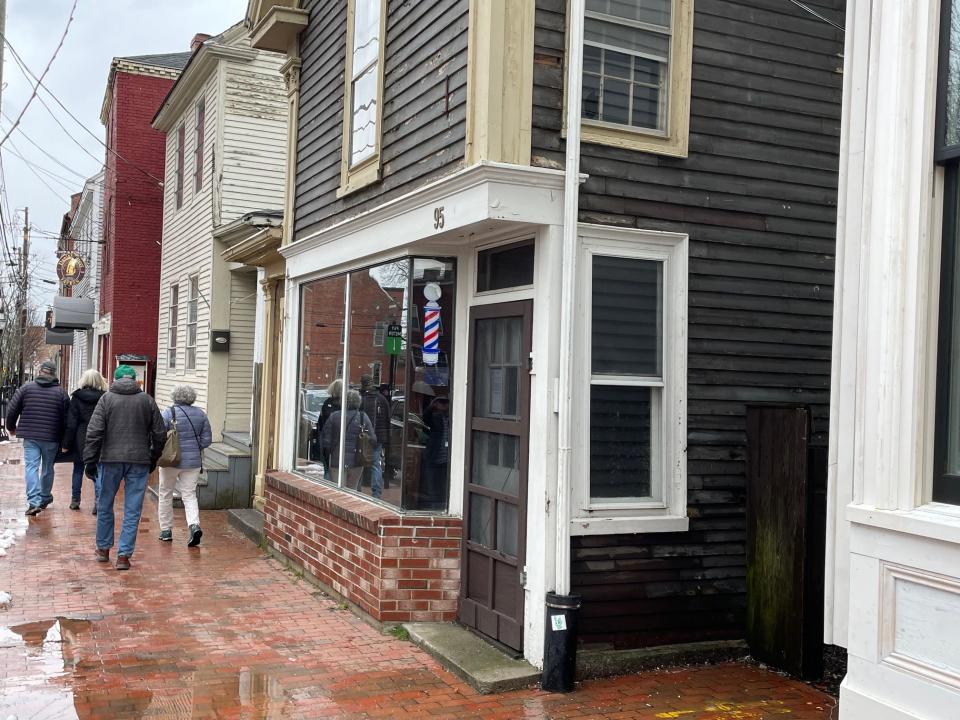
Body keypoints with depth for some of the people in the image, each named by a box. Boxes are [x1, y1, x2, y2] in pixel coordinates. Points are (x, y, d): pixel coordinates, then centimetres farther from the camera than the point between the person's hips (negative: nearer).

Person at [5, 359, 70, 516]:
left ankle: (34, 501, -15)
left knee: (31, 467, -2)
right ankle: (45, 498, 30)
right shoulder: (61, 392, -1)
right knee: (48, 468, 16)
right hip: (51, 438, 0)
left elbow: (12, 410, 3)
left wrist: (11, 427, 20)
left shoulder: (26, 388, 0)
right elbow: (66, 418, -1)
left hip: (30, 437, 0)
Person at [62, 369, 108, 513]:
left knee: (78, 469, 15)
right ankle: (98, 502, -7)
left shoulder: (77, 398, -4)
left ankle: (75, 500, 22)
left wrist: (66, 443, 2)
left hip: (81, 440, 0)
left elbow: (71, 424, -4)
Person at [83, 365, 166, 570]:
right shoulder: (147, 400, 5)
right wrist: (153, 459, 18)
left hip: (111, 460, 0)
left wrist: (90, 460, -2)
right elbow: (160, 434, 6)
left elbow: (94, 432, -7)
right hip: (139, 462, 0)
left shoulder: (107, 399, 0)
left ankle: (103, 549, 28)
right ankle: (124, 555, 3)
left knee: (105, 506, 17)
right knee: (132, 511, 4)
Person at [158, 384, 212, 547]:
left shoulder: (169, 413, -9)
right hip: (193, 461, 3)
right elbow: (207, 440, 4)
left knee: (166, 494, 13)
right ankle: (194, 525, -16)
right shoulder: (201, 414, 2)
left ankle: (166, 530, 18)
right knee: (189, 495, 6)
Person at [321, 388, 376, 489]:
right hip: (356, 462, 1)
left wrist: (328, 454, 13)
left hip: (337, 462, -1)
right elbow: (373, 439, -2)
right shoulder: (363, 417, -1)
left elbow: (326, 441, -4)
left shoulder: (333, 416, -3)